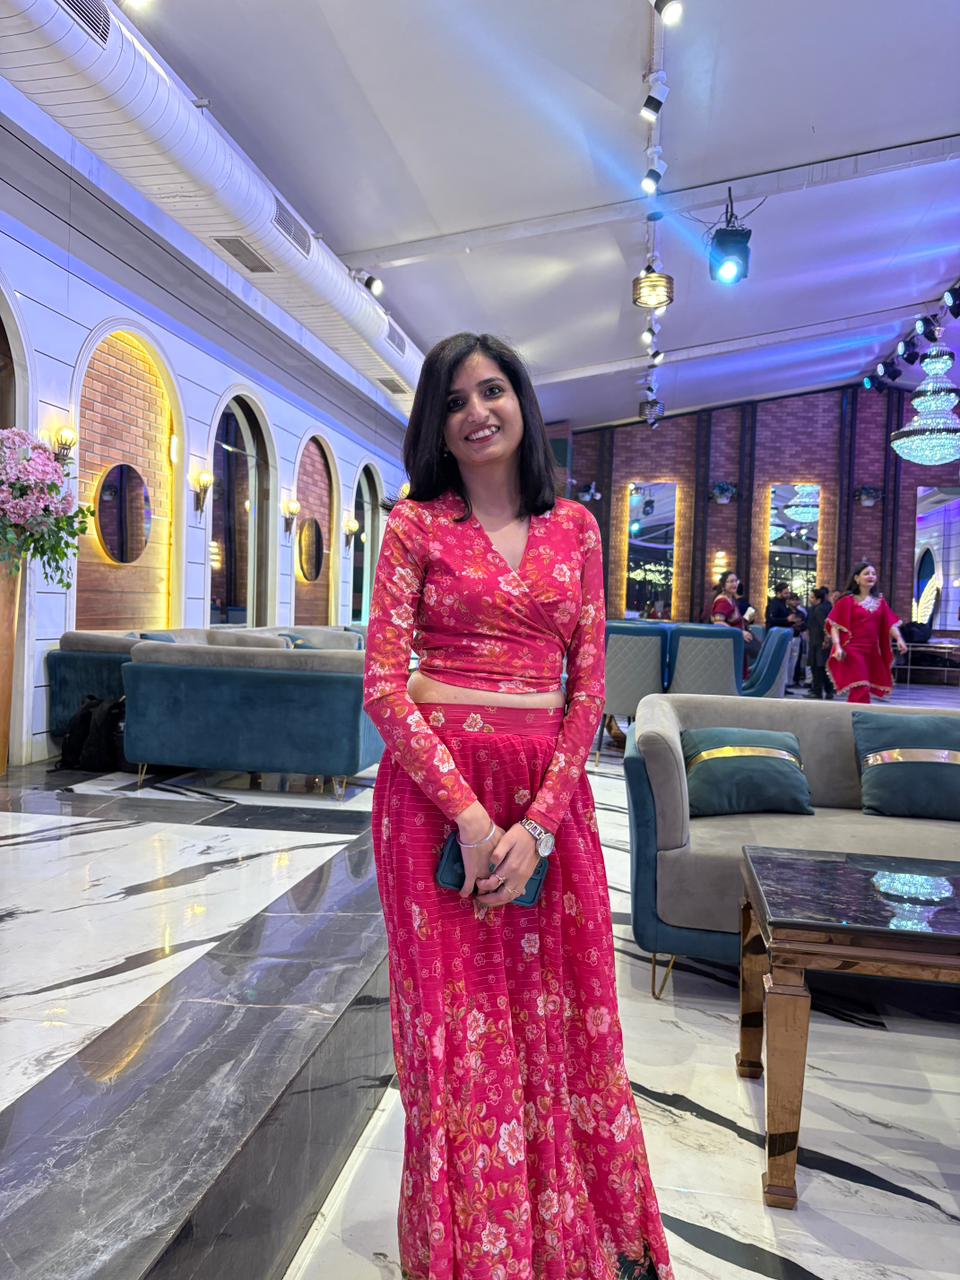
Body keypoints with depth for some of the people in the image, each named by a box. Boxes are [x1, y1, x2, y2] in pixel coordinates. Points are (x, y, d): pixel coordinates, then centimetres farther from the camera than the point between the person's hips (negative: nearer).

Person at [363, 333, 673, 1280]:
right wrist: (468, 816, -14)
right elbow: (384, 684, -5)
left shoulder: (574, 528, 8)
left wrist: (537, 826, -8)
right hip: (436, 790, -2)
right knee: (458, 1029, 7)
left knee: (561, 1022, 11)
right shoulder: (416, 525, 1)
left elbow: (589, 685, 3)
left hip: (551, 793, 2)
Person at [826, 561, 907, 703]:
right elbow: (834, 625, -5)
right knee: (860, 690, -14)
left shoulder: (880, 601, 12)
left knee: (858, 692, 9)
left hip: (873, 652, 5)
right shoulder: (847, 600, -2)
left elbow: (890, 623, 7)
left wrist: (899, 639, -11)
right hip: (853, 652, -5)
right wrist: (837, 646, -17)